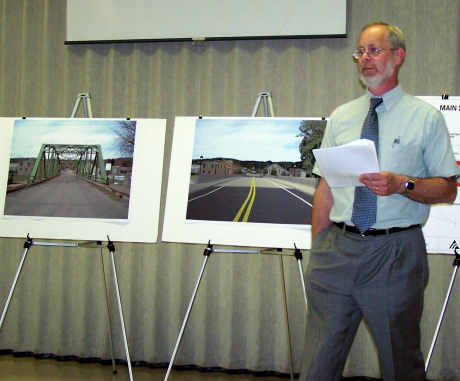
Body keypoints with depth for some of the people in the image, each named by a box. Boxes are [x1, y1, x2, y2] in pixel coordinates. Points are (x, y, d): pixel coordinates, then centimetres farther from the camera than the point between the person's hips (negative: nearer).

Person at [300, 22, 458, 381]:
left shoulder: (426, 117, 2)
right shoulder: (340, 117, 12)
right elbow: (325, 188, 13)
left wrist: (401, 184, -18)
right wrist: (317, 250, 8)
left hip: (395, 252, -3)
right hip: (337, 249, 3)